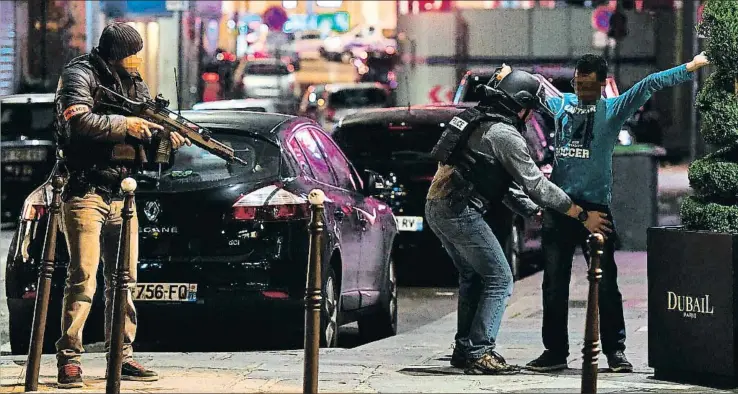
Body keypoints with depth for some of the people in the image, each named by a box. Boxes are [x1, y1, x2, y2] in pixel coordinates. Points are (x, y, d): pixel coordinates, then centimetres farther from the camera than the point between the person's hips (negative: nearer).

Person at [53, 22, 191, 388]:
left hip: (121, 194, 8)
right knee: (82, 277, -12)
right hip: (85, 192, -8)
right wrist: (124, 125, -19)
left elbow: (151, 120, 17)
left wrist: (170, 134, -5)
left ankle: (121, 356, 14)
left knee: (123, 280, 8)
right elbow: (78, 119, -22)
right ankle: (69, 358, -9)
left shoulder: (133, 83, 15)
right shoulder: (80, 75, -7)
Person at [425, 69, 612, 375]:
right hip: (460, 211, -10)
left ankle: (464, 349, 22)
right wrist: (582, 215, -6)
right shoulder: (505, 135, -11)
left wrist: (531, 210, 22)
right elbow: (536, 184, -11)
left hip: (436, 207, 10)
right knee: (499, 279, -5)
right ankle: (479, 353, -10)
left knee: (472, 277, 21)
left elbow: (504, 184, 26)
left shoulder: (480, 123, 19)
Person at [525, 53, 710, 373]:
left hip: (595, 205, -3)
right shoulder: (562, 104, 12)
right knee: (554, 283, 6)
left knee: (605, 283, -2)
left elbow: (649, 85, -5)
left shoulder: (613, 109, 2)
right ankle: (555, 350, 12)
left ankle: (615, 350, 4)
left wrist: (691, 67, -9)